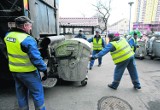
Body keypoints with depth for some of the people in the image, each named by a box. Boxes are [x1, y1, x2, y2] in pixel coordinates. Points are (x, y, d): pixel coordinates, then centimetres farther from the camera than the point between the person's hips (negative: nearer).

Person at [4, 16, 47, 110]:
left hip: (14, 70, 8)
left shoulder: (8, 35, 2)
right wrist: (44, 69, -14)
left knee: (21, 93, 23)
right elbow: (36, 58, -22)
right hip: (27, 72, -8)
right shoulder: (27, 39, -23)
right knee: (37, 93, 9)